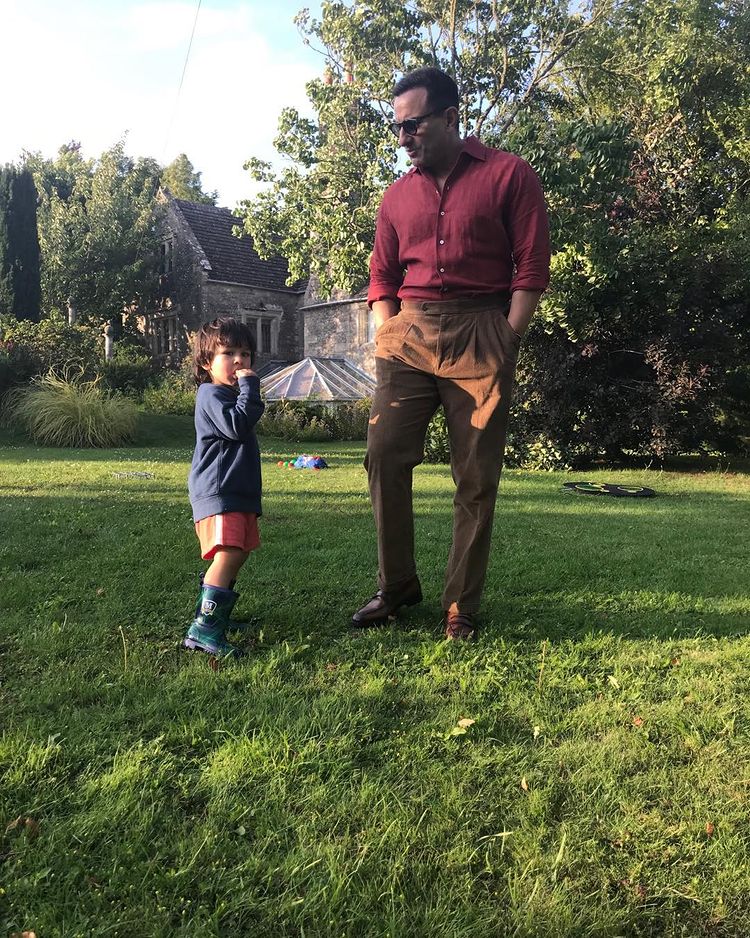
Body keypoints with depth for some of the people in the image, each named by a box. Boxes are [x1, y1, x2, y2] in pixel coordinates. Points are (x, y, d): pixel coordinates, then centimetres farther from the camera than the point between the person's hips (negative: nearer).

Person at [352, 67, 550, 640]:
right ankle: (397, 586, 13)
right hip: (408, 335, 4)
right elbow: (382, 276, 17)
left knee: (477, 478, -1)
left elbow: (532, 268, -3)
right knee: (384, 456, -4)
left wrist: (505, 344, -10)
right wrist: (386, 337, 4)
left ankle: (462, 607, 11)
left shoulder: (509, 176, 2)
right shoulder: (398, 195, 15)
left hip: (480, 335, -4)